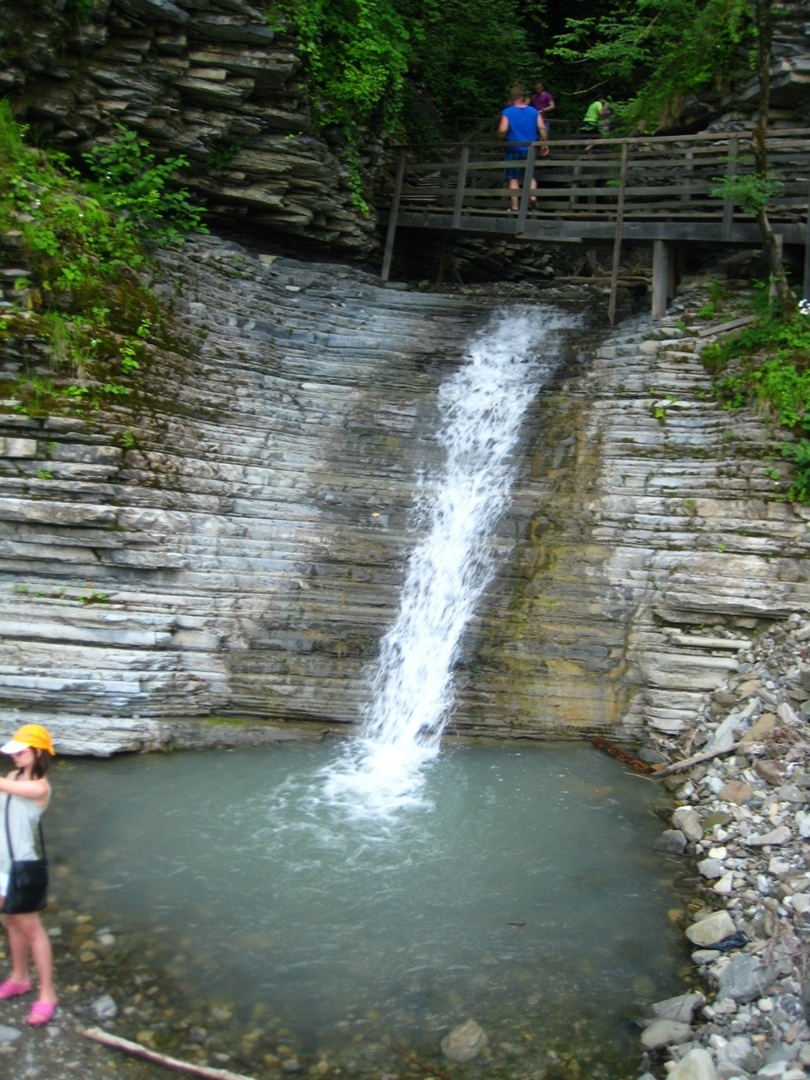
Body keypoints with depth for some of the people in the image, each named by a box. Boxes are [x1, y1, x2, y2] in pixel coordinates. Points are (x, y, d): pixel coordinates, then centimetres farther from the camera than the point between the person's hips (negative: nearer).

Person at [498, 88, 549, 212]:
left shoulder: (507, 112, -5)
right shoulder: (534, 111, 5)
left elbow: (502, 131, -14)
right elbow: (542, 128, -1)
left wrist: (501, 137, 8)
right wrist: (545, 144, 7)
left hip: (514, 149, -2)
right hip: (530, 149, 2)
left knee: (514, 178, 5)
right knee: (531, 176, 16)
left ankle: (514, 206, 1)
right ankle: (533, 195, -9)